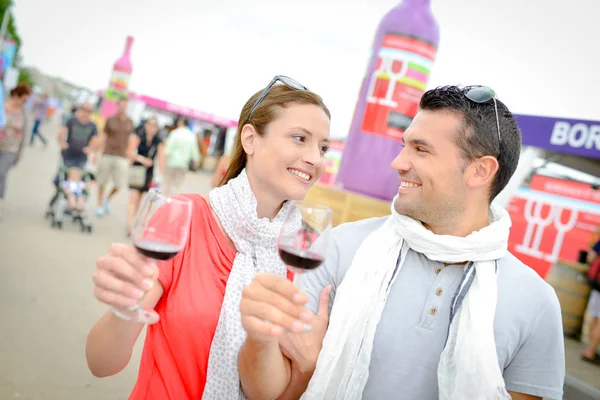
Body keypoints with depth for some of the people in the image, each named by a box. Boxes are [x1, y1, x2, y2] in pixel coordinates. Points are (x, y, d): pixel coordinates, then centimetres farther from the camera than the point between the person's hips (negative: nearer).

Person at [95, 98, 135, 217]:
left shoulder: (130, 122, 7)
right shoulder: (110, 120, 4)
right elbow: (104, 137, 8)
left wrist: (129, 158, 9)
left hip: (121, 157, 1)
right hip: (107, 154, -1)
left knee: (119, 184, -4)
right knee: (102, 181, 6)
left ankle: (108, 199, 25)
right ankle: (100, 205, 23)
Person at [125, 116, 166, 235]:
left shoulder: (158, 142, 0)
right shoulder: (139, 136, -5)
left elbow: (161, 159, -6)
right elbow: (130, 152, -11)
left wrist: (162, 175, -14)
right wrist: (141, 159, -26)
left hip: (148, 172, 3)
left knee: (139, 199, 10)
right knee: (133, 198, -11)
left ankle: (132, 223, 21)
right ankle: (129, 226, -15)